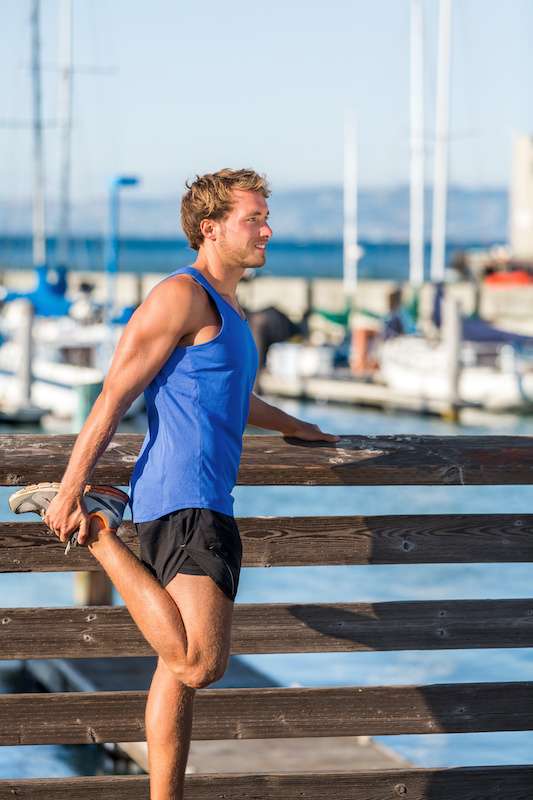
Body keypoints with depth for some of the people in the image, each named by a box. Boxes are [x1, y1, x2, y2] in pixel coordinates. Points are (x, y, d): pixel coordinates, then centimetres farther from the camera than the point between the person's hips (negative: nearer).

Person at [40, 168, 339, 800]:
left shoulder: (226, 309, 23)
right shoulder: (182, 295, -7)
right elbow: (115, 394, -12)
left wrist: (295, 428, 50)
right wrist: (69, 491, -16)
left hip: (207, 503, 10)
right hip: (184, 504, -10)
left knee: (180, 666, 12)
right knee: (200, 664, -21)